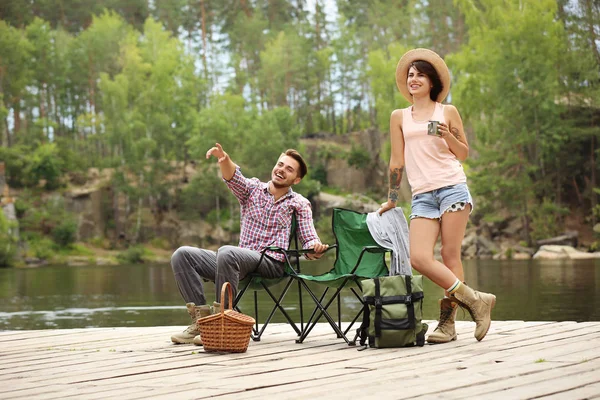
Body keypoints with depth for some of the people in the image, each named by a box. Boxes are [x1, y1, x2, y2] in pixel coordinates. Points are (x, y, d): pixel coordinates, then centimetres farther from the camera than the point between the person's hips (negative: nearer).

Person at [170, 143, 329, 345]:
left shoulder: (299, 204, 8)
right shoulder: (253, 189, 13)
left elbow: (309, 240, 1)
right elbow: (233, 177, -9)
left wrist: (316, 248, -25)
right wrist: (224, 159, -33)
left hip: (271, 264, -5)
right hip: (240, 263, 5)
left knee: (226, 252, -35)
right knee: (182, 255, -12)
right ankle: (201, 318, -15)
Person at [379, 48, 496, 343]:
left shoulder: (448, 112, 9)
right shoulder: (399, 117, 14)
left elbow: (463, 154, 11)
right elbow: (397, 161, 17)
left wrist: (447, 135, -7)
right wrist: (392, 199, 18)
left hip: (452, 188, -2)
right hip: (422, 196, 2)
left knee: (450, 256, -7)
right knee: (419, 258, -14)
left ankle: (447, 322, -2)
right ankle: (475, 300, -5)